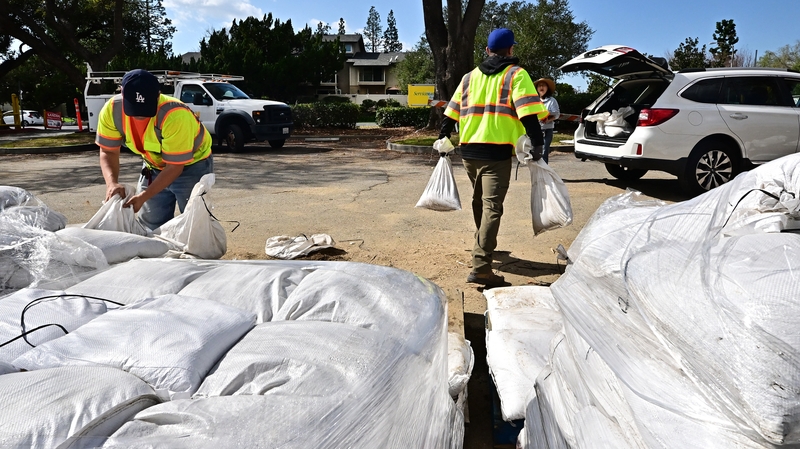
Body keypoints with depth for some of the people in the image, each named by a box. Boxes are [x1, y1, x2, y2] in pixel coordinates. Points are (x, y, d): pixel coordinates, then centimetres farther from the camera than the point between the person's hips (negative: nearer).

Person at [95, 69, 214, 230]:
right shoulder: (111, 110, -20)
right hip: (154, 167, 5)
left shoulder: (175, 115, -36)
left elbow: (175, 167, -28)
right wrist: (112, 182, -29)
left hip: (192, 166, -5)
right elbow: (108, 152, -10)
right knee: (149, 226, 9)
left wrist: (144, 196, -34)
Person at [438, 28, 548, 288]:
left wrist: (443, 139, 22)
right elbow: (529, 113, -11)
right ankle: (481, 267, -17)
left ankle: (483, 248, 40)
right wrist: (537, 143, -12)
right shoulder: (516, 74, 2)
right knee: (492, 207, -9)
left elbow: (451, 113, 16)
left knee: (479, 202, 22)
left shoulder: (469, 77, 17)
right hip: (497, 151, -6)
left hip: (469, 150, 6)